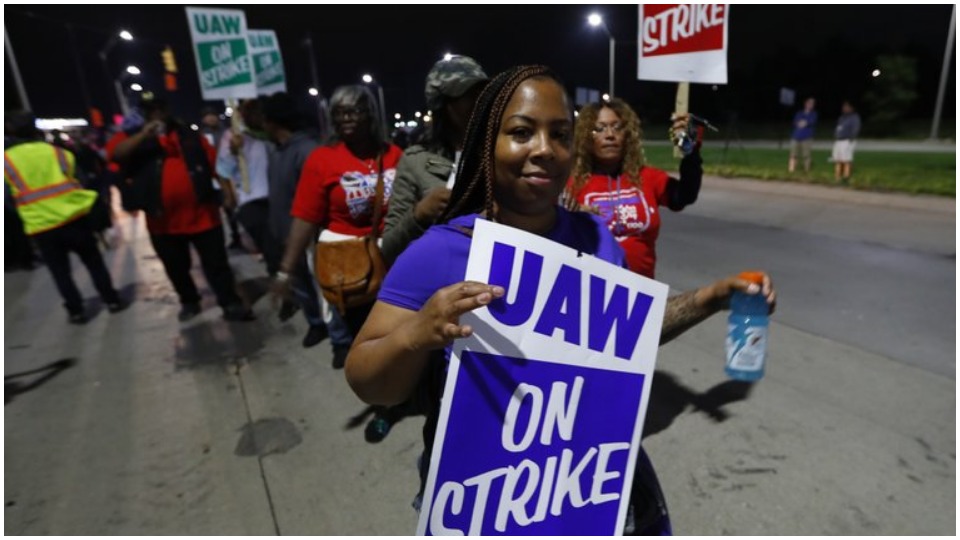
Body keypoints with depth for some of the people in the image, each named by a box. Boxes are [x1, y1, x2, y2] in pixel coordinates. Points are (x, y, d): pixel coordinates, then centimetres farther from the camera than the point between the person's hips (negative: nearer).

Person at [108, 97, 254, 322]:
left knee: (216, 262, 2)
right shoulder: (134, 137, 7)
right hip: (163, 220, 1)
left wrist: (226, 189, -4)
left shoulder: (189, 135, 10)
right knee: (176, 268, 15)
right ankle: (189, 302, 34)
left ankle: (231, 304, 9)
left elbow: (214, 162, 7)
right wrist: (144, 134, -20)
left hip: (201, 213, -1)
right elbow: (114, 153, -13)